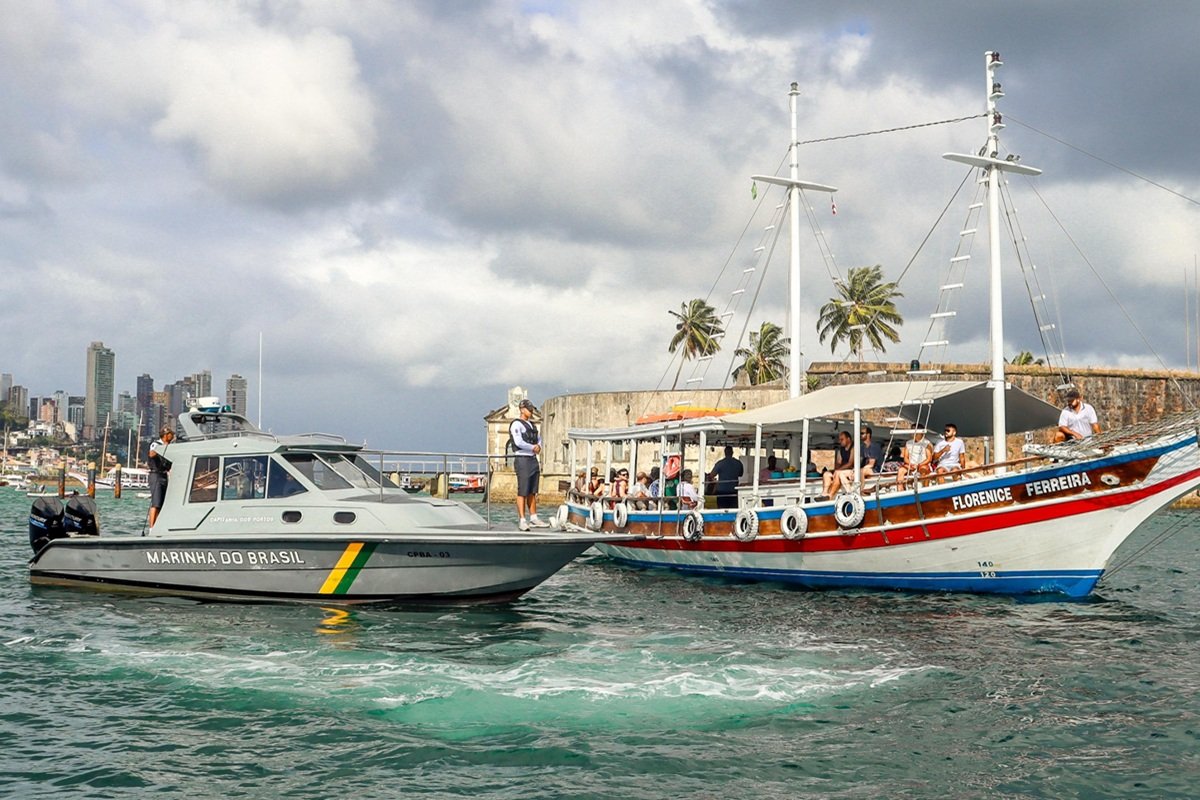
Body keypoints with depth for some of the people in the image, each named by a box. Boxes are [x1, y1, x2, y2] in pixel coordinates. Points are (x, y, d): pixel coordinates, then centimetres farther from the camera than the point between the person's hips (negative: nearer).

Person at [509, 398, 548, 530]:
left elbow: (539, 439, 24)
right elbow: (519, 442, -18)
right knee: (522, 492, -10)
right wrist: (533, 448, -6)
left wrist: (538, 446, 1)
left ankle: (533, 519, 14)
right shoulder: (516, 424, -8)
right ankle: (522, 521, -11)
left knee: (532, 492, 10)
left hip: (533, 460, 8)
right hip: (522, 460, -8)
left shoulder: (532, 425, 19)